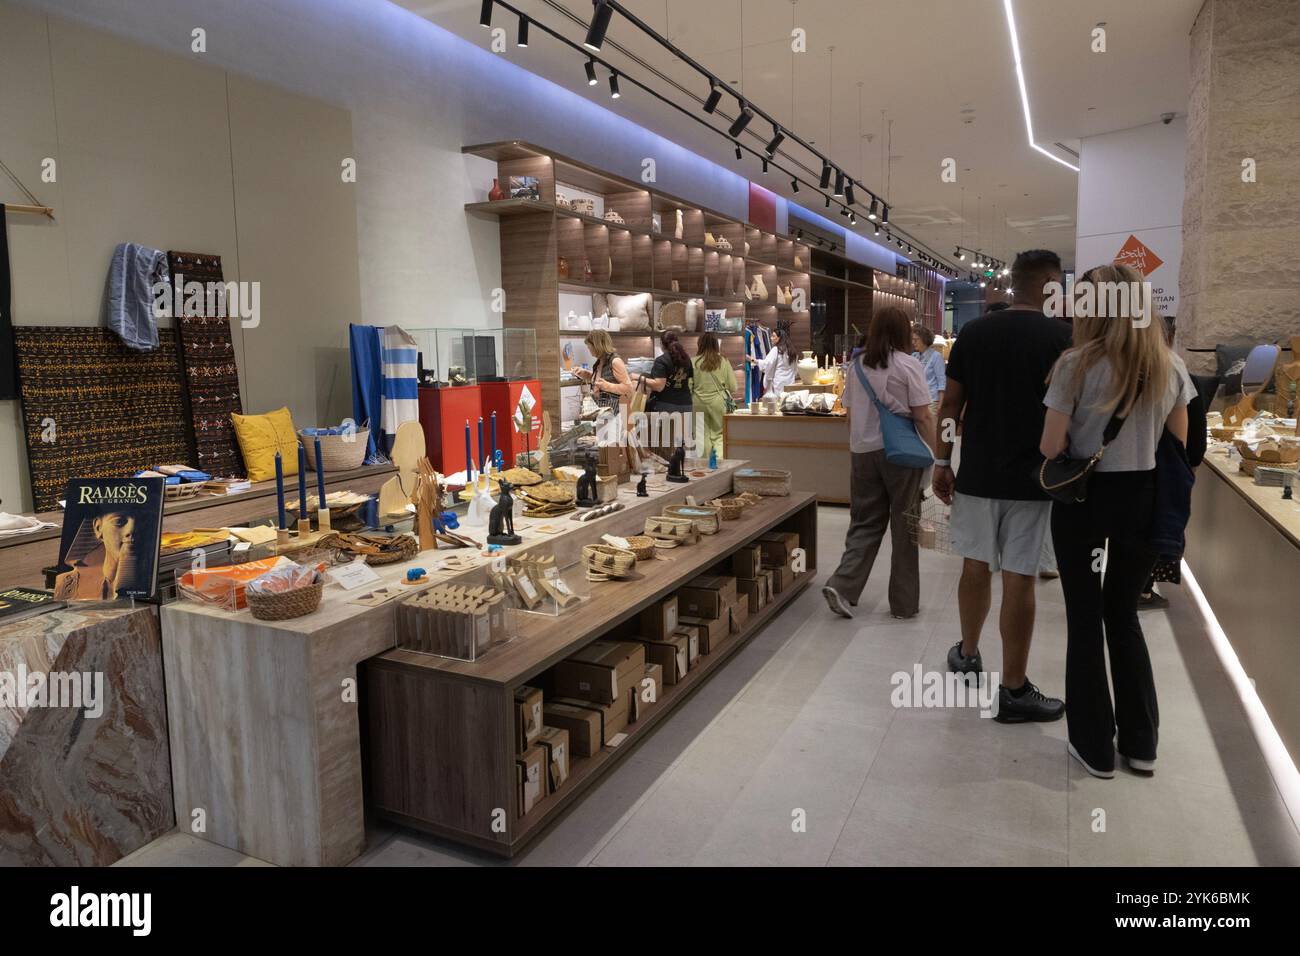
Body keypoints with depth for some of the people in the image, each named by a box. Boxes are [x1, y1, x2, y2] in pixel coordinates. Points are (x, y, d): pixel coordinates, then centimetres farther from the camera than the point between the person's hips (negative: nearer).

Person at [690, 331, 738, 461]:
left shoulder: (694, 362, -7)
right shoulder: (724, 362, -5)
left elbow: (688, 386, -5)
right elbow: (733, 387, -2)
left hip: (699, 402, 0)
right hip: (718, 401, 0)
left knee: (704, 433, 12)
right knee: (719, 433, 10)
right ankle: (720, 458, -6)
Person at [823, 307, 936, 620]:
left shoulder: (857, 365, 6)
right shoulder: (907, 365, -7)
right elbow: (922, 417, -10)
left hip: (862, 451, 4)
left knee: (864, 523, 12)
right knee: (904, 526, 7)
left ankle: (842, 585, -4)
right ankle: (904, 602, 16)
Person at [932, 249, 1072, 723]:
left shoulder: (973, 333, 2)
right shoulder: (1060, 337, -8)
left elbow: (951, 405, 4)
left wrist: (942, 461, 11)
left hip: (977, 475, 4)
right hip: (1030, 480, -4)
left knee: (976, 566, 18)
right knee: (1018, 579, 1)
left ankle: (968, 654, 36)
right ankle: (1014, 690, 11)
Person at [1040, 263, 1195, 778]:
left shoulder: (1076, 365, -12)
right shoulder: (1171, 366, 1)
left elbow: (1050, 447, -12)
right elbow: (1179, 447, 7)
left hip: (1085, 499, -4)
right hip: (1145, 499, 4)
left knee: (1085, 619, 9)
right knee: (1124, 615, 19)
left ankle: (1095, 747, 19)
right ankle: (1140, 744, 26)